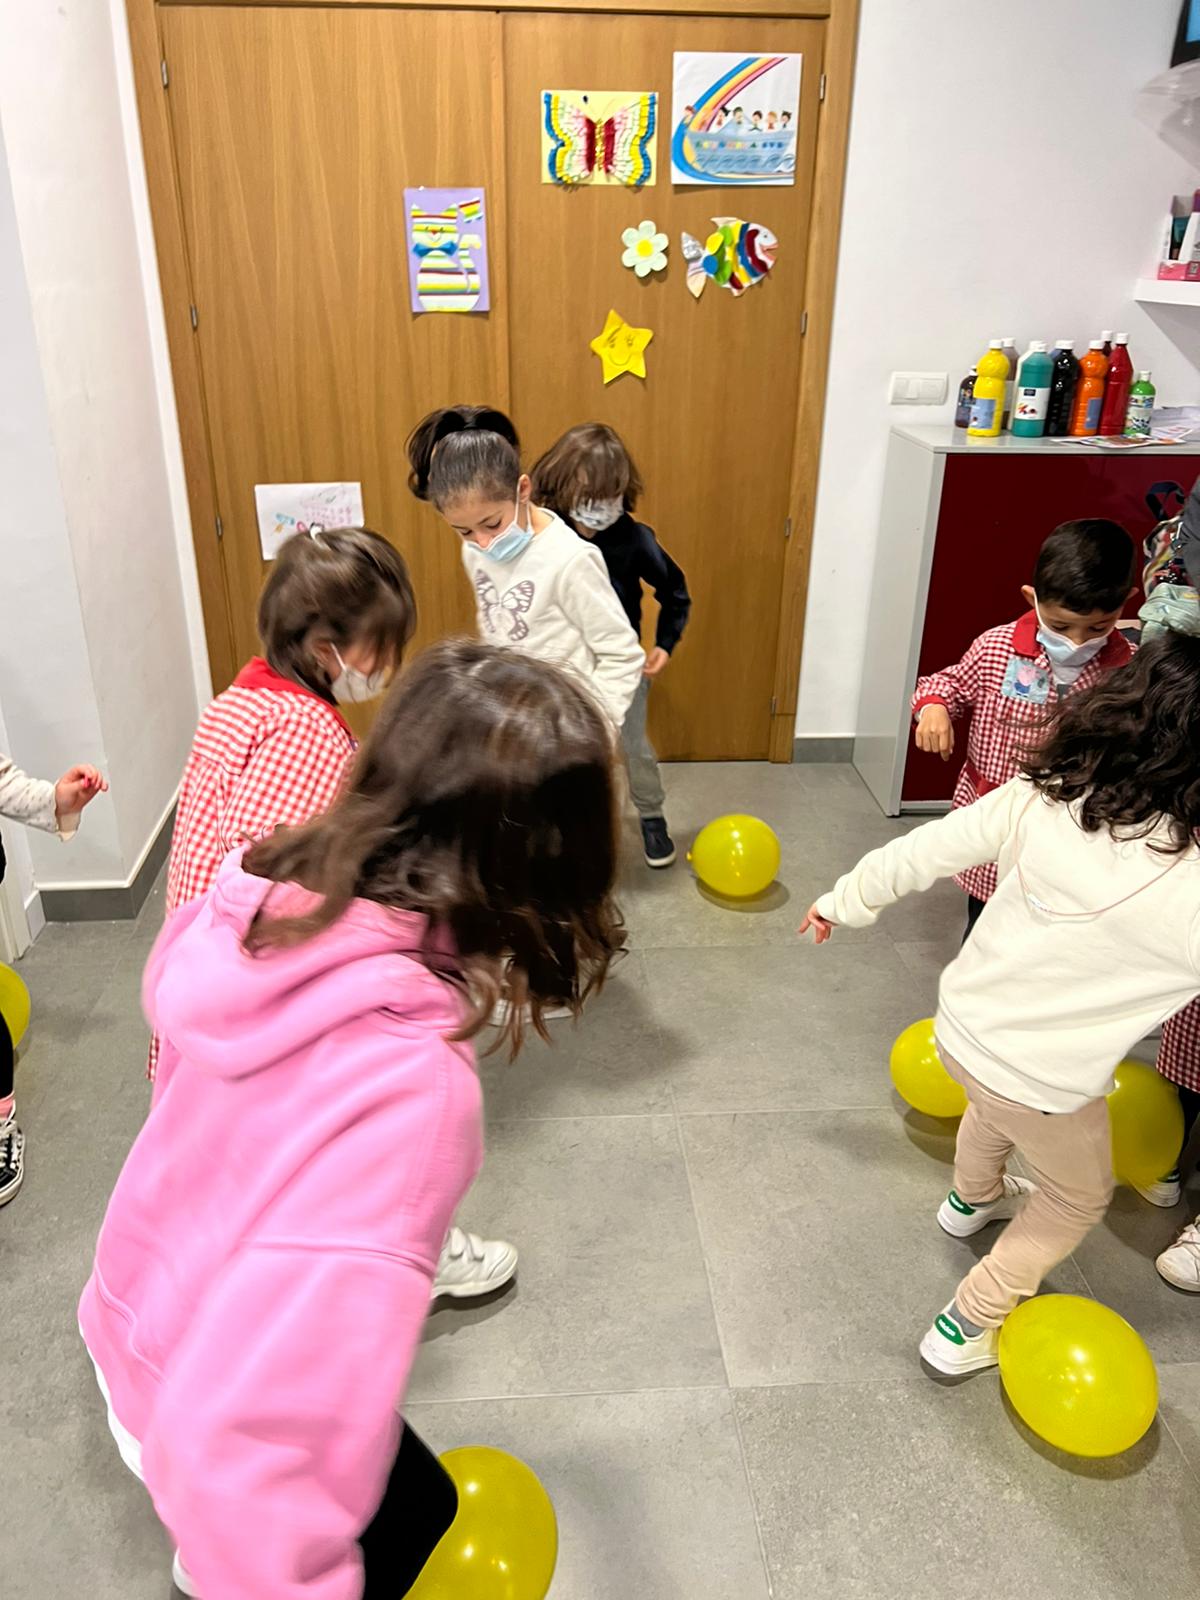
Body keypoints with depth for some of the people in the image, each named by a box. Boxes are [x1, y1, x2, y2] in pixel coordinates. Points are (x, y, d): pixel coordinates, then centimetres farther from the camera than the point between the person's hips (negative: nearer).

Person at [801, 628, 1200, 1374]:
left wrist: (843, 901, 7)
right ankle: (966, 1328, 32)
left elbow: (921, 852, -9)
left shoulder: (1040, 799, -19)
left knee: (995, 1109, 39)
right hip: (1044, 1083, -4)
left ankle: (973, 1199, 69)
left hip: (962, 1028, 5)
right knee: (1080, 1198, 27)